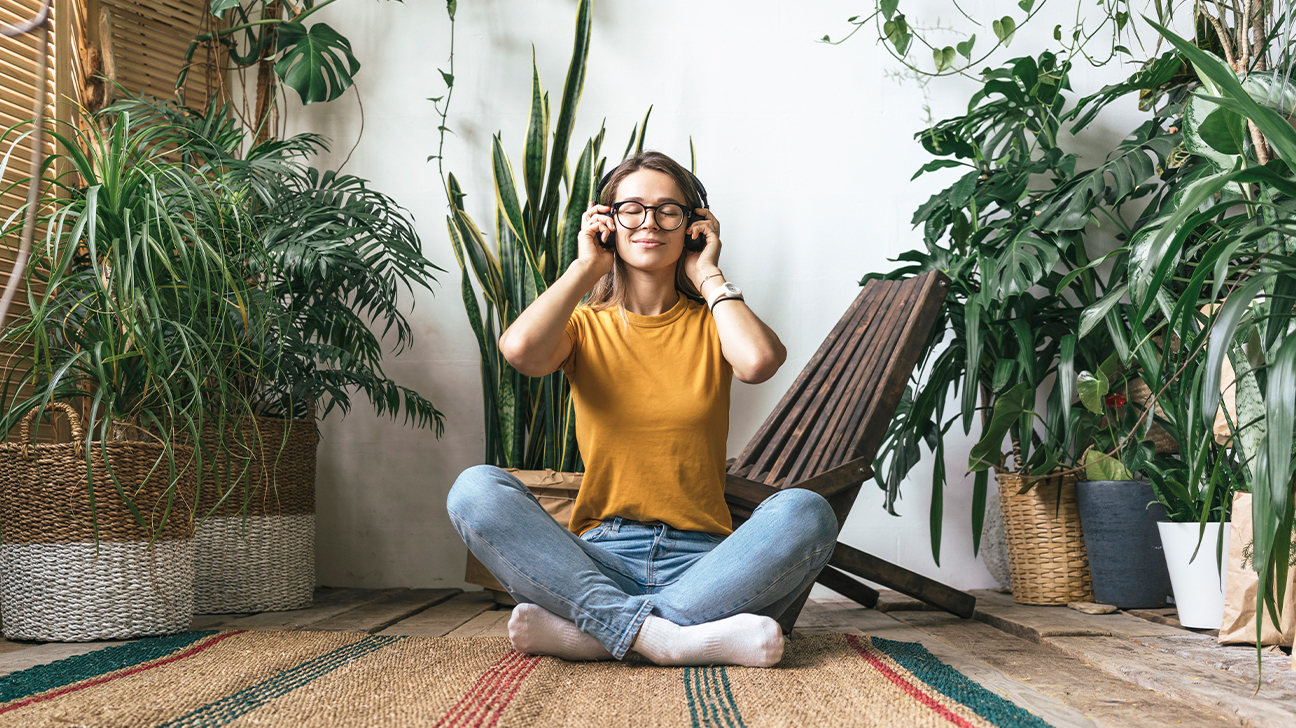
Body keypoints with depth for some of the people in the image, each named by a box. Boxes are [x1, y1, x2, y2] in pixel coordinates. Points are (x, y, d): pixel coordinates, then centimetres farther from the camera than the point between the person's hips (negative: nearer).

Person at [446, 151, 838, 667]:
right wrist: (585, 267, 2)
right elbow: (520, 351, -14)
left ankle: (585, 632, -30)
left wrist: (707, 274, 2)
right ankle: (668, 636, -34)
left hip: (701, 562, 0)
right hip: (600, 559, 0)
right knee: (475, 489, -25)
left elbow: (759, 361, -14)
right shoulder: (584, 325, 12)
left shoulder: (710, 323, 12)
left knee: (805, 512, -30)